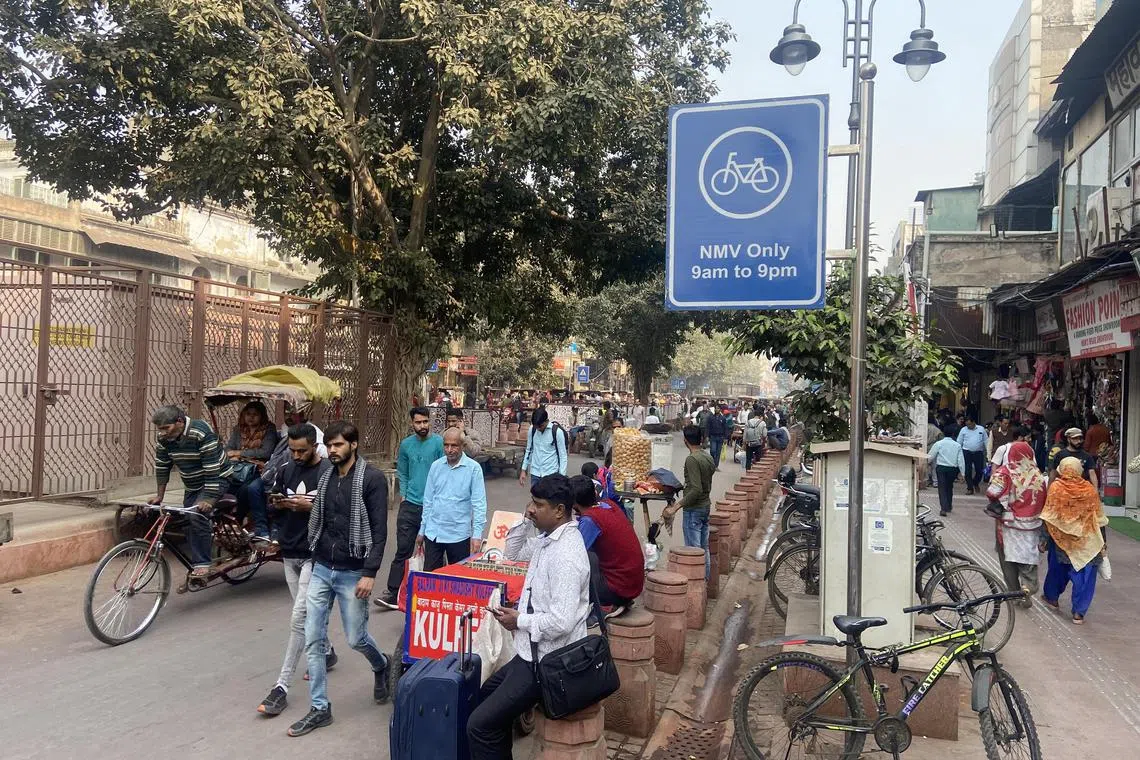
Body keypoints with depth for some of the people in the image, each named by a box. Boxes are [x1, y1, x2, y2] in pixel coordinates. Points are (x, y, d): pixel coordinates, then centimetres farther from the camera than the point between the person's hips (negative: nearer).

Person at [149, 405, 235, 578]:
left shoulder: (201, 433, -29)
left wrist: (208, 499, -32)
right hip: (192, 485, 7)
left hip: (217, 479, -7)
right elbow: (161, 467, 3)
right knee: (188, 521, 2)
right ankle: (195, 567, 14)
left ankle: (202, 564, -14)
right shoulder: (164, 438, -8)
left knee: (198, 516, -23)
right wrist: (159, 496, 3)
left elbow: (212, 469, -30)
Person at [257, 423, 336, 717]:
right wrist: (279, 503, -5)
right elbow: (272, 499, 17)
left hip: (315, 554, -7)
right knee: (307, 612, 19)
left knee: (299, 618, -9)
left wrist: (312, 506, -22)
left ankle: (282, 686, -4)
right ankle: (326, 652, 42)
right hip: (289, 552, 7)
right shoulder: (286, 470, 7)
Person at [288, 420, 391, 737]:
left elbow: (379, 530, -14)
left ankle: (381, 666, 38)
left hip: (352, 573, -5)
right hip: (321, 569, 6)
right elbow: (317, 523, 14)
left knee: (356, 638, 6)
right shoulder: (325, 477, 7)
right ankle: (320, 708, 16)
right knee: (313, 640, 4)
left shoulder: (372, 478, -11)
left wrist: (369, 573, -19)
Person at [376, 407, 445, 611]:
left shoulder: (439, 443, -7)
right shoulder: (406, 444, 5)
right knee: (403, 550, 2)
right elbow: (402, 473, 15)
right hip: (410, 505, 2)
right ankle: (393, 592, 5)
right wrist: (405, 494, 6)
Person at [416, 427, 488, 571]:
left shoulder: (473, 468, -9)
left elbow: (479, 504, -11)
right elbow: (428, 500, 10)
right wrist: (422, 531, 11)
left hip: (459, 535, -3)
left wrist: (477, 534, -17)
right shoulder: (435, 466, 3)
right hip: (433, 533, 3)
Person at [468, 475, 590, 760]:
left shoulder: (566, 555, -28)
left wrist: (519, 621, -15)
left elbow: (561, 622, -32)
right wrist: (526, 520, 1)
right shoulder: (548, 538, 3)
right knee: (488, 693, 28)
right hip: (535, 651, 11)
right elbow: (513, 552, 19)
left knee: (480, 724, -11)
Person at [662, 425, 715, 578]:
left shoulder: (692, 459, -19)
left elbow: (696, 489, -26)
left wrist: (676, 507, -23)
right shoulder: (709, 458, 7)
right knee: (704, 548, 16)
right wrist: (680, 502, 21)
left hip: (694, 510, -9)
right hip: (706, 507, 9)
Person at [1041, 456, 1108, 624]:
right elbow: (1099, 517, 0)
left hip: (1061, 537, 0)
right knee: (1084, 576, 6)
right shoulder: (1089, 489, -6)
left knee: (1058, 567, 21)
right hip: (1086, 540, 0)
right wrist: (1102, 542, 10)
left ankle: (1052, 596, 38)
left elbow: (1048, 517, -8)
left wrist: (1045, 538, 0)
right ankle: (1079, 612, 6)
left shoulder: (1056, 487, -9)